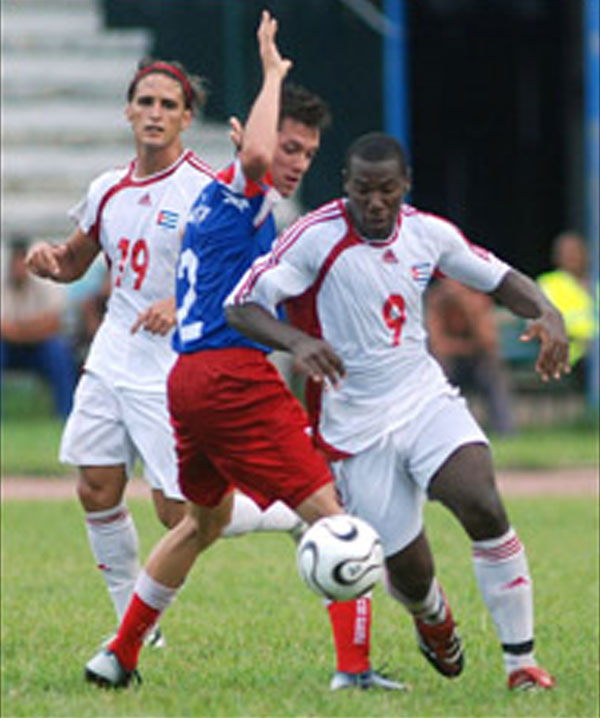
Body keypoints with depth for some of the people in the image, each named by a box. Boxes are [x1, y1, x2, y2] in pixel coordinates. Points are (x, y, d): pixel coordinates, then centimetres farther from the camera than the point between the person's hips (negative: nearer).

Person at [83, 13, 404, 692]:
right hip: (235, 376, -10)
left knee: (207, 518, 28)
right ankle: (354, 667, -21)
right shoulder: (238, 192, -7)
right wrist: (273, 75, -19)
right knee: (330, 516, -12)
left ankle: (118, 655, 32)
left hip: (188, 376, 10)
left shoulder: (221, 201, 22)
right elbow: (255, 154, -31)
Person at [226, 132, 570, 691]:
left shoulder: (427, 233, 1)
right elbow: (241, 307, -17)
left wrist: (546, 314, -7)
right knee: (408, 571, -1)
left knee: (484, 509, -23)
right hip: (356, 426, -3)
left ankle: (520, 659, -11)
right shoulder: (315, 238, -14)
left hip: (427, 399, 3)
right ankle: (432, 615, 39)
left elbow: (499, 279, 14)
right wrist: (297, 342, -37)